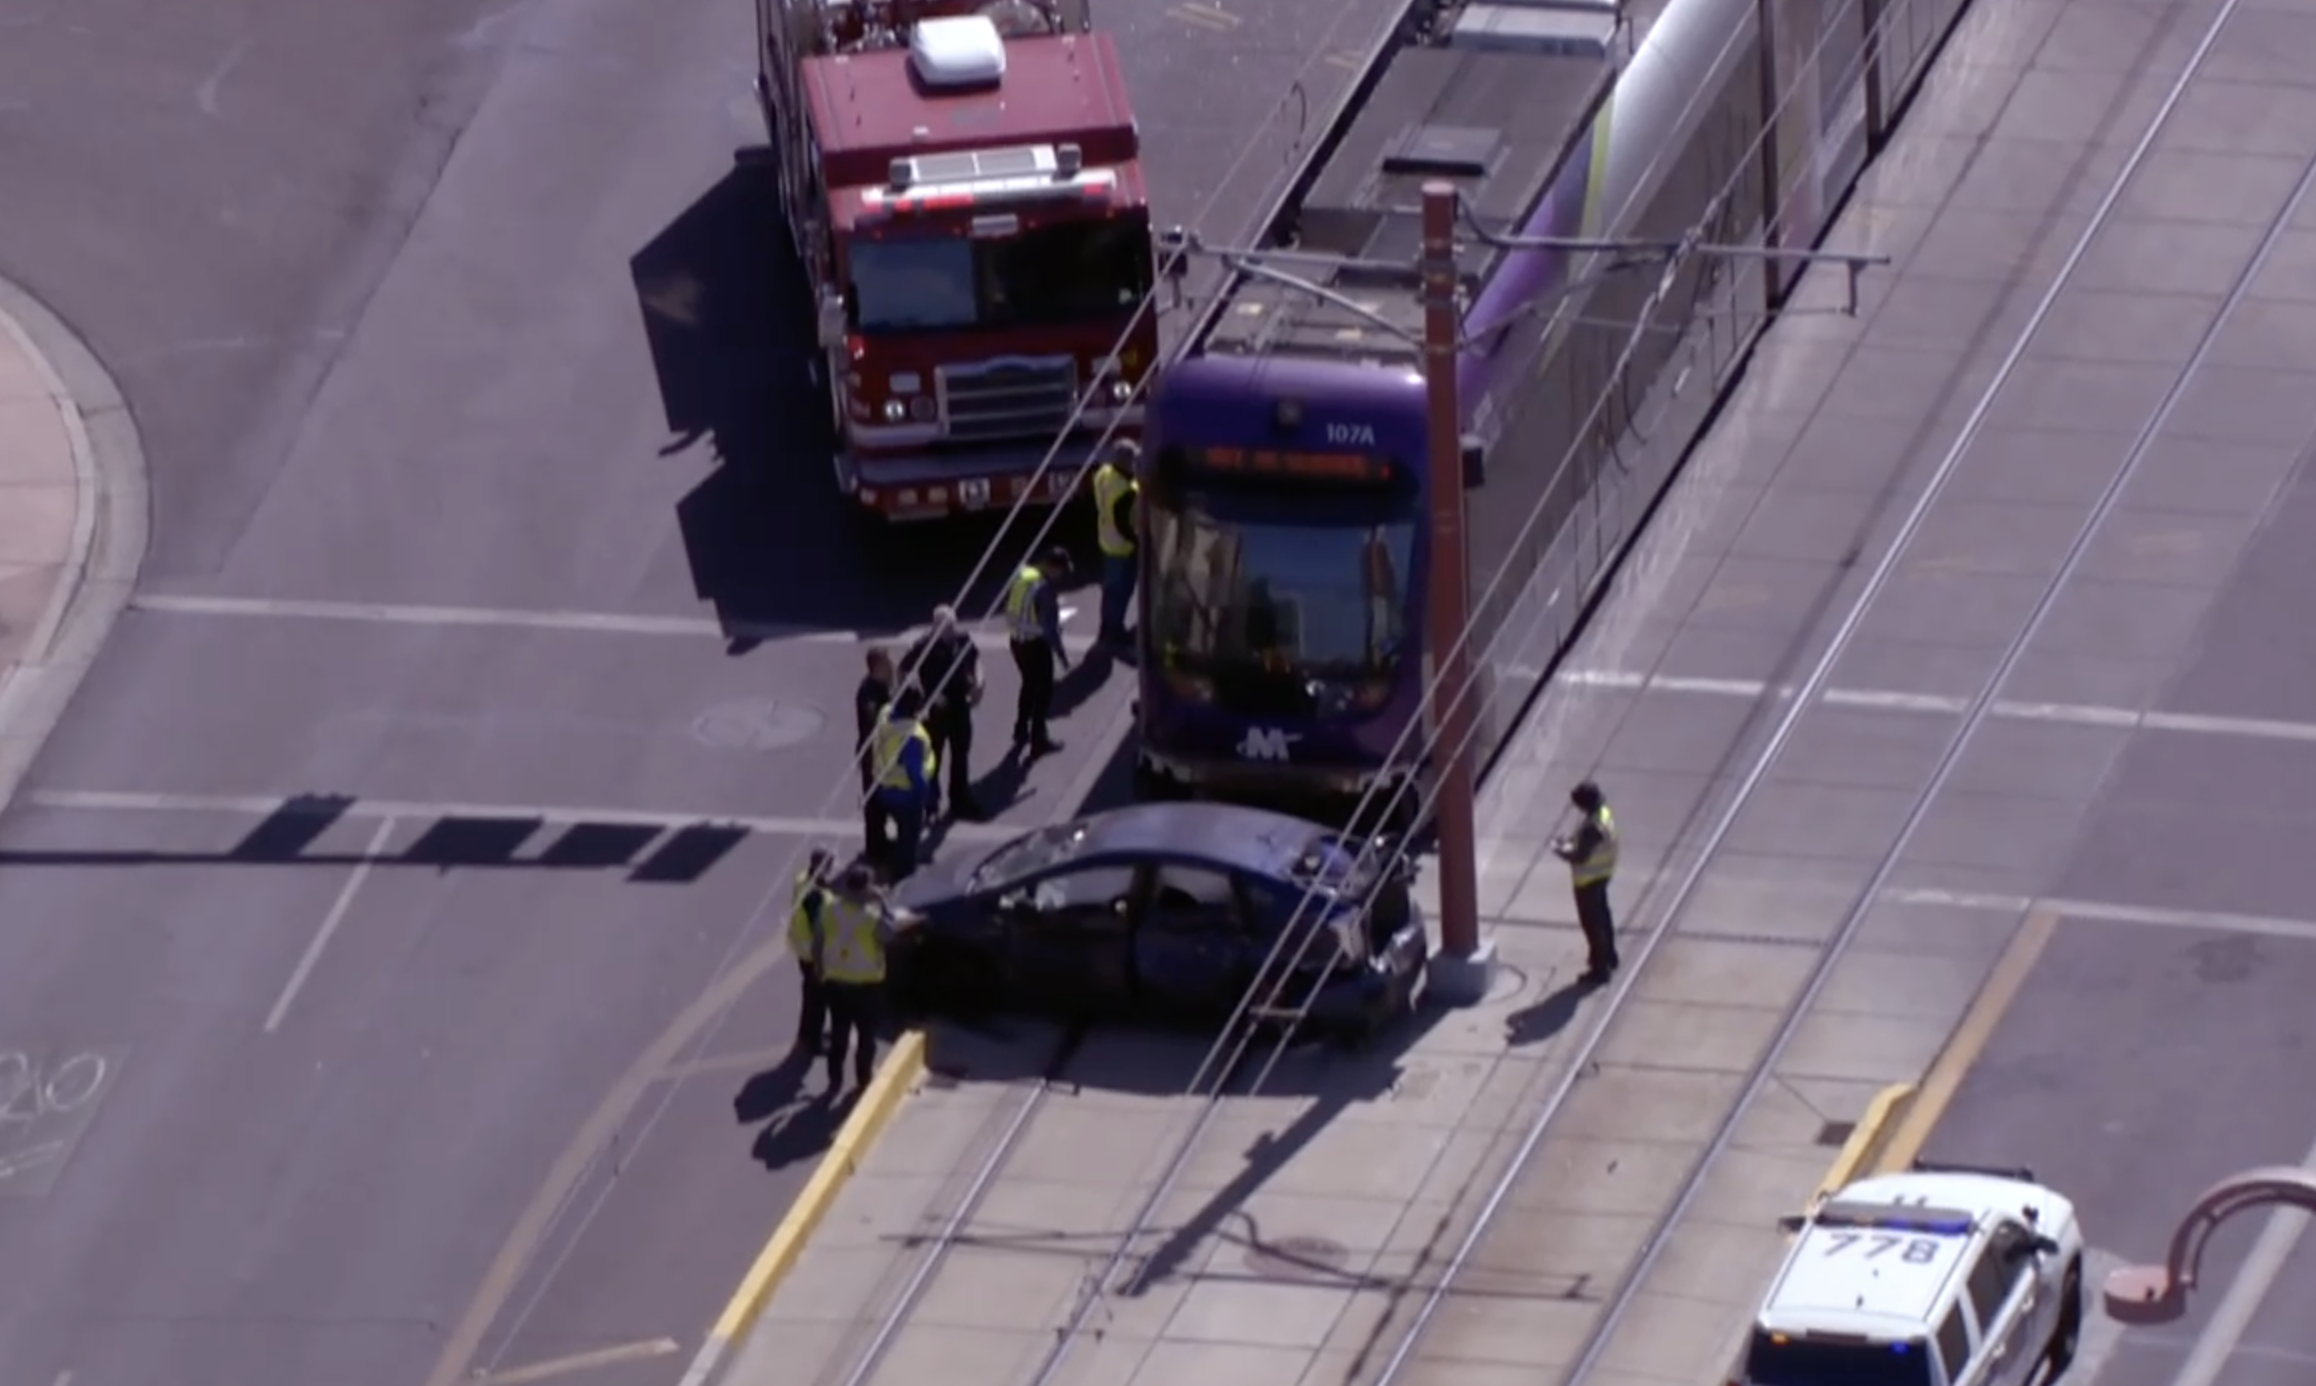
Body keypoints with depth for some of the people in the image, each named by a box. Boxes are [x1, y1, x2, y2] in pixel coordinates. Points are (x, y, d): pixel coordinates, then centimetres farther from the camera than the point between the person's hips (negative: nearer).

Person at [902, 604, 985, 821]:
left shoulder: (962, 639, -3)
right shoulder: (925, 645, -20)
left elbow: (975, 658, 16)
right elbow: (905, 672, -19)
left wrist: (977, 682, -1)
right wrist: (926, 696, -25)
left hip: (960, 704, 6)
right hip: (936, 709, -6)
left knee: (961, 754, 17)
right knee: (933, 756, 5)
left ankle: (960, 802, 32)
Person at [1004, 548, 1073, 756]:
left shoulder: (1021, 573, -2)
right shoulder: (1045, 588, -24)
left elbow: (1008, 601, 11)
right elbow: (1050, 627, -24)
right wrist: (1061, 654, -15)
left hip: (1016, 639, 7)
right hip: (1035, 643, -7)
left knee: (1029, 684, 27)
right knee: (1043, 689, 10)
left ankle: (1021, 733, 37)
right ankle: (1039, 740, 17)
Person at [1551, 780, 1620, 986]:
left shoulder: (1592, 828, -35)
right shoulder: (1604, 812, -5)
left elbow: (1580, 857, -30)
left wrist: (1560, 850, -14)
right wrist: (1571, 838, 4)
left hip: (1588, 880, -10)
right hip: (1602, 874, 10)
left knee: (1592, 923, 6)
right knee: (1602, 916, 27)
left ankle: (1599, 970, 19)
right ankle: (1608, 956, 45)